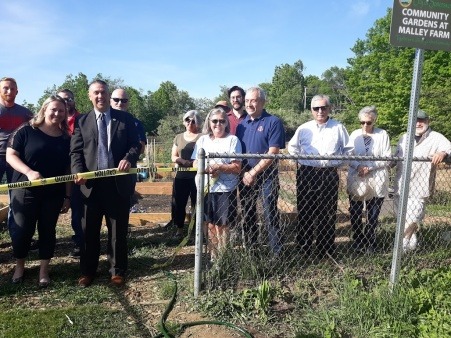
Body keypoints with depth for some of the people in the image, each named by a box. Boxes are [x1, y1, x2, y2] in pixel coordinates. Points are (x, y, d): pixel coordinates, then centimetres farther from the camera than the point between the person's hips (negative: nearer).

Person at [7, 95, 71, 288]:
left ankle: (43, 271, 21)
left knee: (47, 230, 8)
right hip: (24, 190, -2)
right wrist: (28, 172, -23)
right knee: (22, 230, 3)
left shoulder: (66, 139, 6)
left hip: (54, 194, 3)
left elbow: (68, 169, 8)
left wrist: (67, 195, 5)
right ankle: (19, 266, 27)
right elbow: (10, 155, -7)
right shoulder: (26, 131, -3)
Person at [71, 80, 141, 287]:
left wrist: (128, 159, -20)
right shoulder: (82, 122, 9)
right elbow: (76, 152, 3)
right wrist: (78, 173, -14)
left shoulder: (125, 119, 6)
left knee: (118, 230, 7)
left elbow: (135, 145, 1)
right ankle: (87, 271, 24)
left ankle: (117, 271, 22)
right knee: (89, 230, 9)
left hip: (118, 182, -1)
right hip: (91, 183, 1)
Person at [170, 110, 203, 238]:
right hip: (181, 176, 4)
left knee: (197, 203, 0)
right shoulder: (178, 137, 14)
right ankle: (179, 228, 18)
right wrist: (178, 159, -10)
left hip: (197, 176, -4)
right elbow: (173, 156, 13)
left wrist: (191, 162, -21)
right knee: (178, 203, 6)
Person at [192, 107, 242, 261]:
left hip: (225, 189, -3)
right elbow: (195, 164, 8)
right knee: (210, 225, 9)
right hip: (206, 188, 4)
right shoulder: (202, 140, 11)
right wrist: (206, 168, -12)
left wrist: (218, 167, -18)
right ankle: (213, 257, 20)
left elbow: (237, 167, -5)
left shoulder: (233, 140, -1)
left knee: (222, 225, 1)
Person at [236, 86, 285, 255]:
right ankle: (250, 250, 26)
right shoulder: (242, 124, 10)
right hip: (245, 176, 6)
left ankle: (277, 253, 8)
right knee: (247, 215, 12)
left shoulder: (273, 122, -7)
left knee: (270, 215, -3)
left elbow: (272, 153, -13)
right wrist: (243, 173, -2)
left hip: (266, 176, -5)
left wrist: (253, 173, -14)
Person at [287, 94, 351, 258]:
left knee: (328, 214, 6)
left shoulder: (338, 128, 3)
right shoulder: (303, 128, 5)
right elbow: (292, 147, 19)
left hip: (330, 175, 0)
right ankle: (304, 249, 18)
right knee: (305, 212, 6)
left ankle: (326, 251, 18)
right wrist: (301, 160, 10)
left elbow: (347, 149, 15)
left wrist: (338, 161, 6)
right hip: (306, 174, 1)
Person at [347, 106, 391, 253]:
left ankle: (370, 243, 23)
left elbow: (387, 158, -5)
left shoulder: (383, 135, -1)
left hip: (376, 181, -2)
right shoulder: (355, 134, 5)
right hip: (356, 180, 2)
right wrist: (358, 166, -17)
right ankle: (358, 241, 26)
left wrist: (369, 167, -16)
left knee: (373, 215, 5)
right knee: (355, 213, 7)